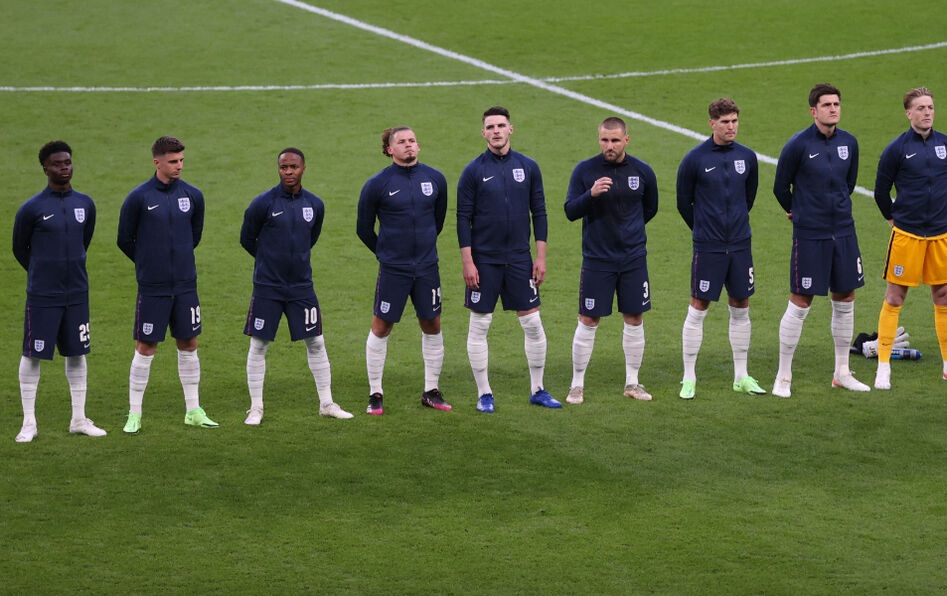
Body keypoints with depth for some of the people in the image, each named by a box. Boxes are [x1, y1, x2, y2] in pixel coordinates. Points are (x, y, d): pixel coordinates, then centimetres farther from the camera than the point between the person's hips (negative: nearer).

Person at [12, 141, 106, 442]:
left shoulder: (85, 204, 5)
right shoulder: (32, 208, -10)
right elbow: (20, 248, 4)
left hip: (77, 293, 4)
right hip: (42, 295, -4)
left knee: (77, 354, 9)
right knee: (32, 355, -1)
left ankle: (79, 419, 17)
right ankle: (29, 423, 6)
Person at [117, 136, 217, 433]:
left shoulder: (193, 196, 3)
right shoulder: (139, 197, -9)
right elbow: (125, 240, 1)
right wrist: (148, 264, 9)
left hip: (185, 285, 4)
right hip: (152, 287, -4)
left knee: (188, 344, 8)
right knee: (145, 348, 0)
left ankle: (193, 411, 18)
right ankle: (134, 414, 8)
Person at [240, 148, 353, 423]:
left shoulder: (315, 205, 2)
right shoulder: (263, 203, -10)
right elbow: (247, 239, 4)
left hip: (301, 286, 3)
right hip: (267, 287, -3)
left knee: (316, 343, 6)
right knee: (258, 345, 0)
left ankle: (326, 403, 17)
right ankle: (256, 407, 11)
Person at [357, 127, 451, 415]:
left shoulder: (435, 179, 2)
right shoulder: (377, 184, -8)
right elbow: (364, 228, 3)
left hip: (427, 267, 3)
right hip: (393, 270, -3)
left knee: (432, 326, 8)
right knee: (381, 328, 0)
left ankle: (431, 392, 21)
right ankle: (375, 394, 11)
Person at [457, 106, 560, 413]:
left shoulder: (528, 167, 3)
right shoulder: (473, 171, -4)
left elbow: (539, 212, 7)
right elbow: (463, 218, -3)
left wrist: (540, 257, 1)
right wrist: (467, 262, -9)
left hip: (520, 259, 2)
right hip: (484, 260, -2)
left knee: (533, 324, 3)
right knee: (479, 326, 2)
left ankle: (537, 390, 16)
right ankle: (484, 394, 13)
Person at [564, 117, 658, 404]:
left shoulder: (642, 171, 0)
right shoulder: (584, 170, -6)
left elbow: (650, 208, 16)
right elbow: (571, 211, -8)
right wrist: (591, 194, -25)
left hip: (633, 258, 2)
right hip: (596, 259, -2)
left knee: (634, 319, 7)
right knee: (588, 321, -1)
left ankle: (632, 383, 19)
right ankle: (577, 385, 9)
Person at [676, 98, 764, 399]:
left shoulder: (747, 157, 4)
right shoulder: (695, 159, -8)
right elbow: (684, 203, 3)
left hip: (740, 244, 4)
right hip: (707, 247, -4)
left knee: (741, 308, 9)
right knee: (697, 309, -2)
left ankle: (741, 377, 19)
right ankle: (689, 379, 6)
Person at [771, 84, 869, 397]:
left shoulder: (849, 143, 4)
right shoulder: (798, 145, -11)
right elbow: (781, 187, 1)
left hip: (843, 232, 5)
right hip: (810, 235, -5)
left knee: (845, 300, 10)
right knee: (800, 303, -3)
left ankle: (842, 372, 23)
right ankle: (783, 377, 7)